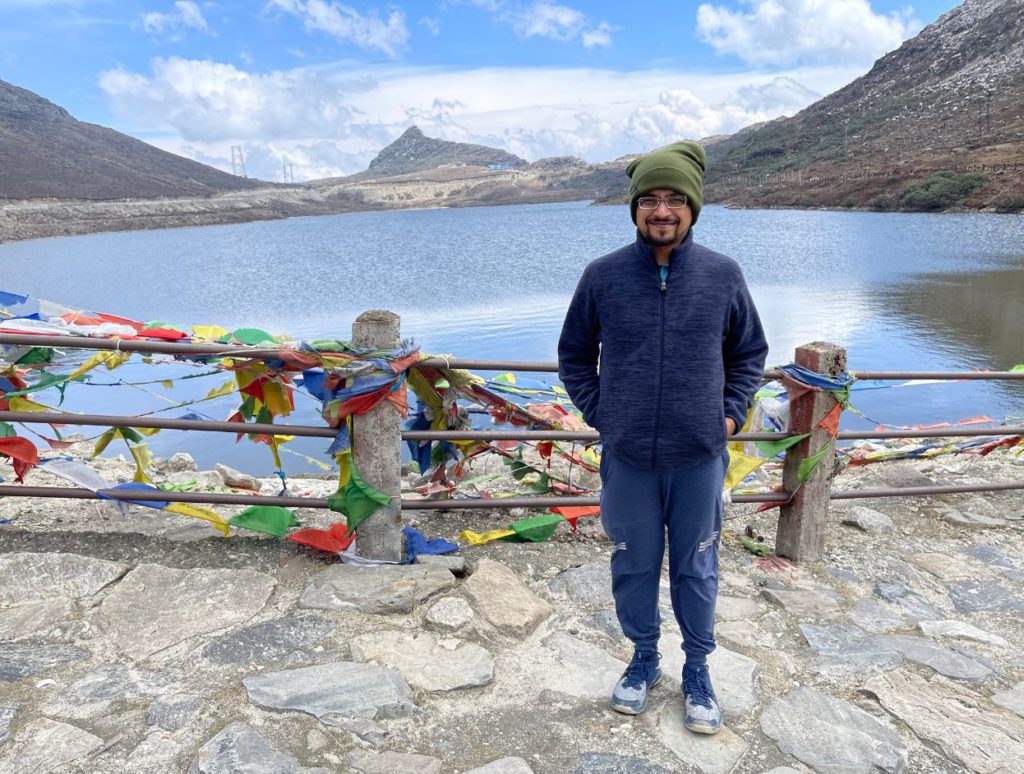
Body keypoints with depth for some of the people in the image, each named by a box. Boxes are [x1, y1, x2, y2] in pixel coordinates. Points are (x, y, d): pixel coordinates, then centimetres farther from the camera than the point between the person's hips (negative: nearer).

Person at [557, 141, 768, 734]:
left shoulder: (723, 275, -4)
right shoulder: (603, 275, -4)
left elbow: (750, 353, 11)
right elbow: (574, 355, 9)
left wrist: (731, 413, 2)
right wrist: (598, 412, 0)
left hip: (700, 456, 0)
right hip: (627, 456, 0)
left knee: (697, 566, 14)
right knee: (635, 563, 14)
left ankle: (698, 669, 36)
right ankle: (644, 659, 38)